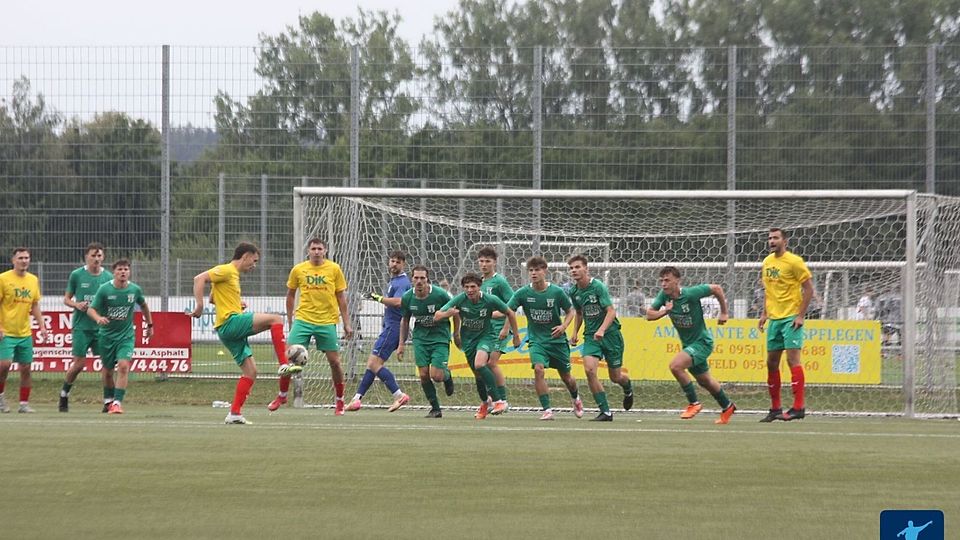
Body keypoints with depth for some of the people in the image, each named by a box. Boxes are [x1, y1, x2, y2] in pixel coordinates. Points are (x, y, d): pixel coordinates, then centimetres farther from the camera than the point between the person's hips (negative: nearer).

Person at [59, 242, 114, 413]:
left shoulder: (108, 277, 5)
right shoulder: (76, 275, 0)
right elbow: (66, 299, 7)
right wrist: (76, 305, -13)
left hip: (102, 327, 2)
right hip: (81, 326, -2)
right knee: (79, 363, -3)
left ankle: (108, 400, 1)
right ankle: (64, 393, 20)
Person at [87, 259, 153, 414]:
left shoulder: (135, 289, -4)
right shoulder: (104, 289, -11)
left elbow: (143, 305, 17)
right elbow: (91, 309, -11)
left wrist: (150, 324, 24)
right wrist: (98, 318, -33)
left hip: (126, 335, 0)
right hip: (107, 335, 0)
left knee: (123, 366, -19)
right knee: (107, 369, 9)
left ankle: (117, 402, -17)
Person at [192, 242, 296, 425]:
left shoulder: (233, 274, 24)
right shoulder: (226, 270, -4)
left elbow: (213, 298, 35)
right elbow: (199, 279, -16)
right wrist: (199, 306, -24)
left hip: (231, 331, 10)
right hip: (230, 322, -10)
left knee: (250, 371, 5)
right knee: (275, 319, -18)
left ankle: (234, 414, 3)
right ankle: (284, 364, -20)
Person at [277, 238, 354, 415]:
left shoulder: (334, 269, 1)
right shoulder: (298, 270, 2)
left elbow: (341, 298, 6)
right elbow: (291, 295, 14)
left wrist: (347, 324, 3)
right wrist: (290, 321, 12)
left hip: (327, 321, 0)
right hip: (303, 320, 0)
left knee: (334, 361, 1)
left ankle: (339, 400, 17)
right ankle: (282, 395, 8)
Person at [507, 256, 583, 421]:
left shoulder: (557, 292, -10)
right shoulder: (523, 293, -9)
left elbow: (570, 311, 3)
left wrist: (564, 326, -15)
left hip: (557, 340, 0)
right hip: (536, 340, 0)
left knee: (566, 377, 12)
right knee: (538, 369, -25)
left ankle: (575, 398, 46)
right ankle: (547, 410, -18)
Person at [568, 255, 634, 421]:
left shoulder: (598, 286, -16)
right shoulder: (574, 292, 3)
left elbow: (611, 311, -21)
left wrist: (602, 330, -35)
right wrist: (575, 333, 13)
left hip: (610, 333, -4)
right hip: (591, 336, 4)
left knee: (615, 376, 5)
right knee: (589, 370, -20)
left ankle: (628, 389, 45)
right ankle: (605, 412, -14)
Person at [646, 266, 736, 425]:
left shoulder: (690, 293, -24)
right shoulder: (664, 295, -7)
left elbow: (717, 289, -13)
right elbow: (649, 315, -7)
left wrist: (723, 313, -7)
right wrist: (664, 311, -26)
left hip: (702, 341, -8)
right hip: (688, 344, 8)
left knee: (675, 366, -26)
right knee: (704, 381, 21)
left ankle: (694, 403, -10)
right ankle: (727, 406, 43)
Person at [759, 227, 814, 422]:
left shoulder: (794, 262, -9)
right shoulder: (767, 262, 12)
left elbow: (809, 289, -10)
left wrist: (800, 316, -14)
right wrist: (765, 313, 15)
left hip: (791, 318, -8)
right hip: (774, 318, 8)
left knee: (792, 358, -13)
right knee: (771, 362, 7)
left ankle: (798, 407, -13)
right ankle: (775, 408, 14)